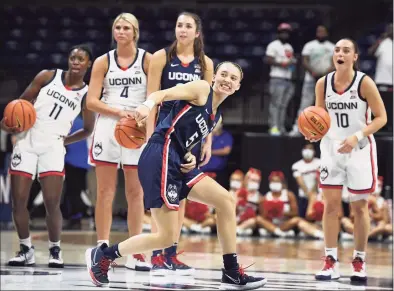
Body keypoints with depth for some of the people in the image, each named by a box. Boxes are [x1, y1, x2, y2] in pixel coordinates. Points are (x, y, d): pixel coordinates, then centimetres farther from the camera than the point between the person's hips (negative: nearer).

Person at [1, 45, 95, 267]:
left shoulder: (87, 95, 2)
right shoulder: (48, 76, 4)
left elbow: (88, 130, 14)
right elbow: (24, 100, 8)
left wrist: (64, 140, 3)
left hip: (52, 147, -1)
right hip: (26, 141, 1)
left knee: (52, 203, -11)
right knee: (18, 201, -1)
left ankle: (55, 250, 5)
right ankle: (26, 249, 12)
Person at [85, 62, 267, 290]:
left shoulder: (216, 116, 23)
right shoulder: (201, 89, 0)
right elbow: (163, 94, -13)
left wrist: (190, 158, 4)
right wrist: (148, 105, -35)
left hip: (177, 162, 9)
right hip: (160, 158, -9)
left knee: (226, 201, 3)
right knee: (167, 237, -10)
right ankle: (102, 255, 6)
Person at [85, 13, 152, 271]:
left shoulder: (147, 60, 2)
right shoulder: (103, 62, 6)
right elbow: (92, 101, 0)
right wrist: (119, 112, -14)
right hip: (108, 126, 1)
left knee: (136, 192, 1)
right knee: (105, 191, 0)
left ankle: (135, 252, 3)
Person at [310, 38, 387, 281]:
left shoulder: (364, 82, -14)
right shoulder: (323, 83, -3)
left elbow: (381, 117, -12)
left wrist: (357, 136, -24)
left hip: (360, 149, -3)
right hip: (332, 147, 3)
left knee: (359, 206, 5)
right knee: (331, 204, 0)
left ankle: (359, 261, 15)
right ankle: (331, 262, 5)